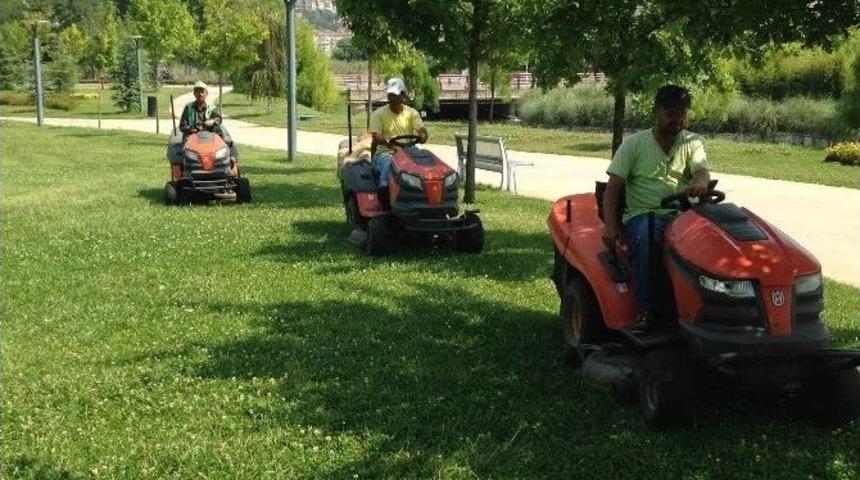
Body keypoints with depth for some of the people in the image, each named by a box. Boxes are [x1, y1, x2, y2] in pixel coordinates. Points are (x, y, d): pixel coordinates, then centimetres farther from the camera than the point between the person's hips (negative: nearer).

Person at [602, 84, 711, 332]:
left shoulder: (693, 143, 11)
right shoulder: (634, 144, 5)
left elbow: (702, 172, -8)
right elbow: (613, 188, 0)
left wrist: (699, 184, -36)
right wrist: (610, 225, -17)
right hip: (642, 214, -2)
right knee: (645, 235, -38)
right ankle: (644, 310, -31)